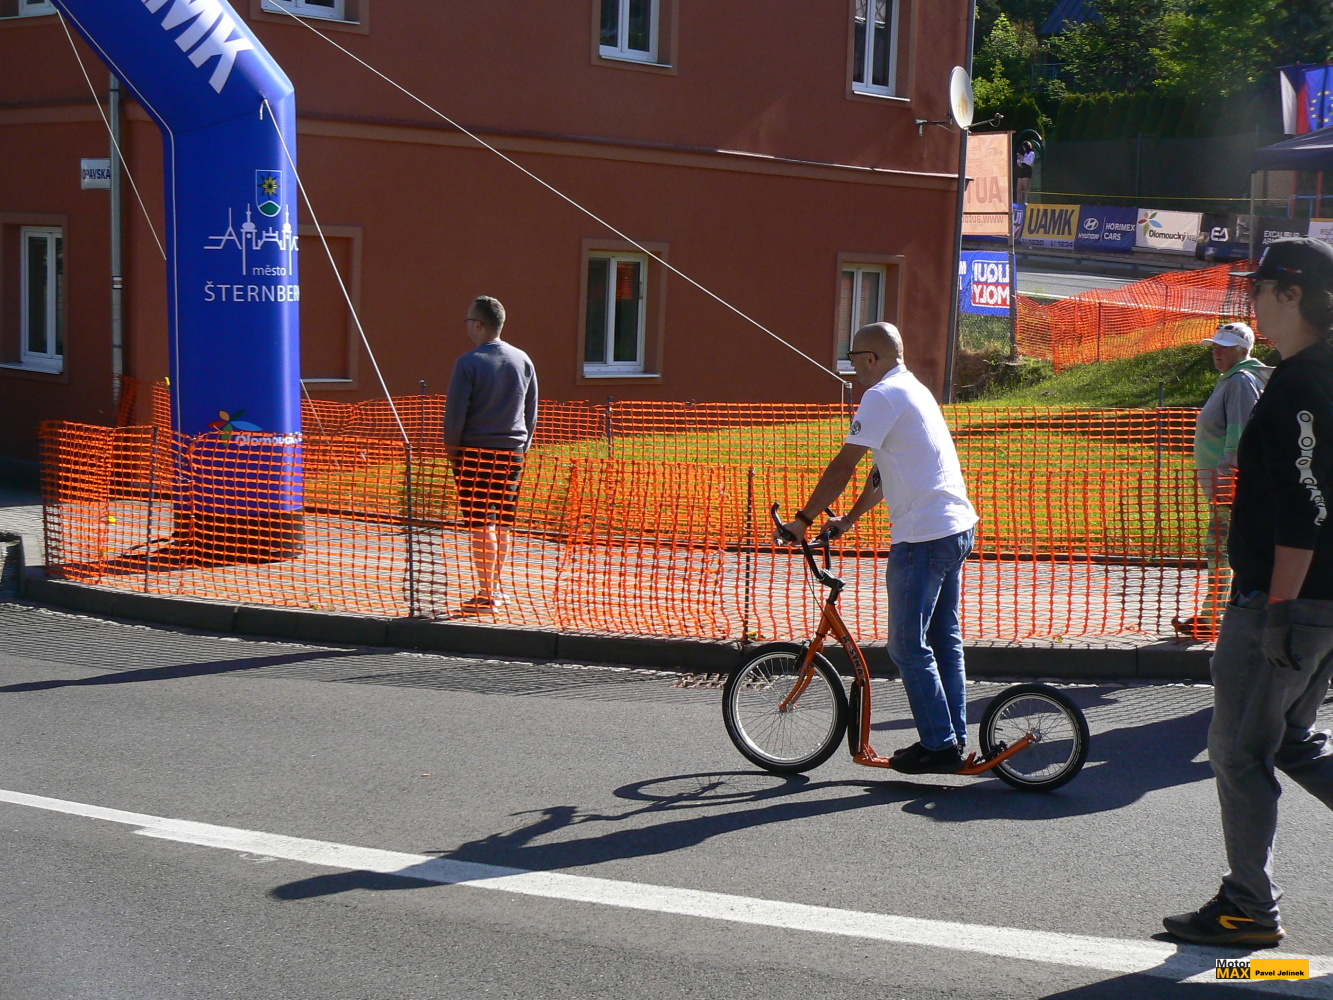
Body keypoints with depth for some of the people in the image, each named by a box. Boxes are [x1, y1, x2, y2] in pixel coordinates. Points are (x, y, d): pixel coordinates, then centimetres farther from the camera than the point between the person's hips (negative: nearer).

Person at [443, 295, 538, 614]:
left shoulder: (468, 363, -12)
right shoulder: (523, 360, 6)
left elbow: (455, 414, -12)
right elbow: (532, 412, 12)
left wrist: (453, 451, 0)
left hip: (476, 453, -6)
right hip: (513, 452, 6)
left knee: (482, 525, -2)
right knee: (503, 523, 14)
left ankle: (486, 595, 0)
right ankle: (495, 587, 25)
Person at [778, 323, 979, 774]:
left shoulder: (883, 396, -11)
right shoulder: (915, 391, 20)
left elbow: (843, 467, -13)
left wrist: (804, 518, -5)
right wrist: (850, 519, 26)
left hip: (922, 537, -10)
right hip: (957, 529, 10)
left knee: (908, 647, -3)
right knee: (944, 642, 15)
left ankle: (939, 745, 0)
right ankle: (953, 740, 19)